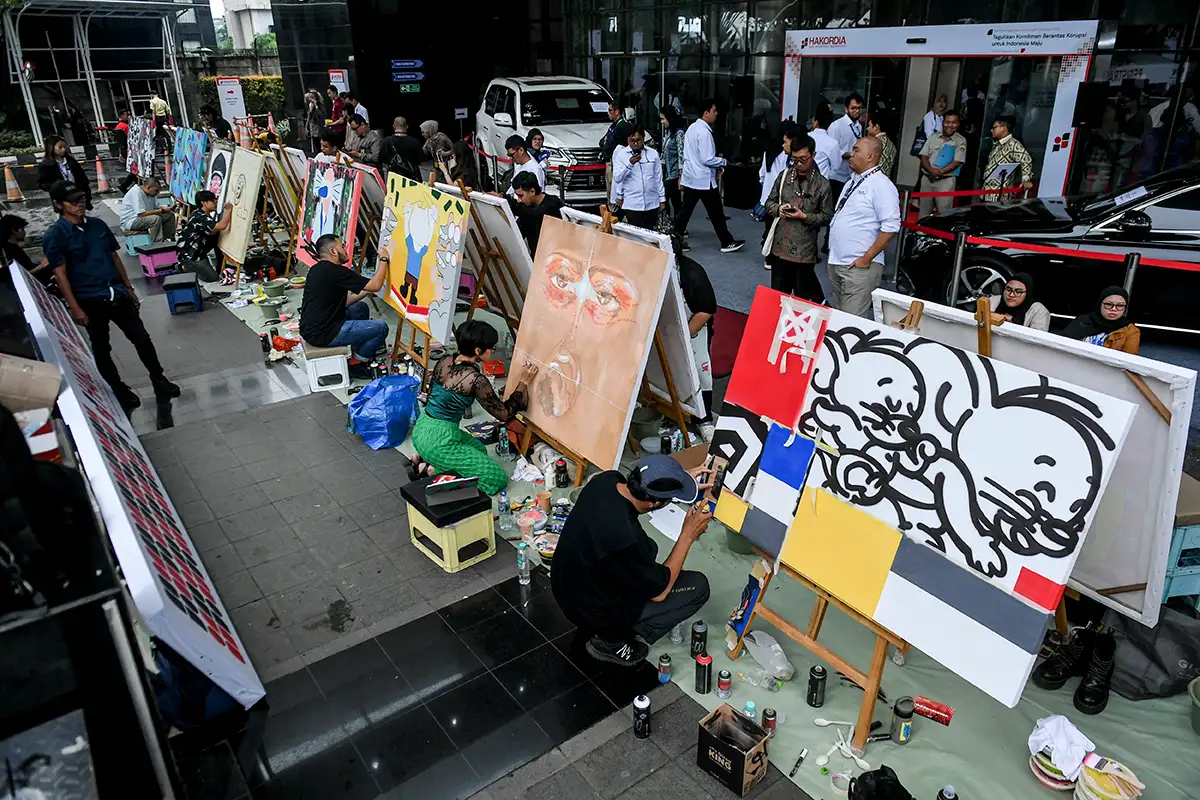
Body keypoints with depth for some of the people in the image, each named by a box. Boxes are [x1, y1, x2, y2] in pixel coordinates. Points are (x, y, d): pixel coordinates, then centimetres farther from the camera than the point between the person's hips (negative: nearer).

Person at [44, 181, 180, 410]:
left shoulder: (98, 225, 7)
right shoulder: (55, 235, -9)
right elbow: (60, 274, -11)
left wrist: (129, 288, 13)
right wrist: (75, 308, -15)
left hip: (118, 295, 4)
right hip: (90, 302, -4)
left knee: (141, 338, 7)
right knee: (101, 349, 10)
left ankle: (159, 380, 22)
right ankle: (119, 390, 24)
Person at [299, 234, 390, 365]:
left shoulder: (319, 269, 12)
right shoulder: (334, 271, -19)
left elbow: (341, 302, 16)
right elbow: (375, 285, -18)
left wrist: (365, 292, 9)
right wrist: (384, 259, -6)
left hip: (311, 328, 10)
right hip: (322, 334, -10)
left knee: (361, 308, 23)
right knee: (381, 327, -5)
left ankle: (356, 351, 26)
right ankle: (358, 361, 13)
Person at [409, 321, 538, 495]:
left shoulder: (444, 360, -1)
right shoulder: (476, 380, -23)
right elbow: (504, 414, -11)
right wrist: (524, 382, -5)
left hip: (421, 428, 9)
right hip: (438, 440, -9)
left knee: (479, 449, 32)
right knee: (498, 478, -3)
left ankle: (424, 457, 14)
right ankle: (433, 470, -5)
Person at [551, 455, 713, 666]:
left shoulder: (604, 480, -16)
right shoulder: (627, 539, -37)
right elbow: (659, 592, -18)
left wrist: (680, 482, 0)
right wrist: (688, 535, -13)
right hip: (595, 613, -8)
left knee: (648, 547, 26)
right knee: (698, 586, -3)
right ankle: (615, 642, 2)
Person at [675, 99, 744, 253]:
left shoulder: (692, 127, 8)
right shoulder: (704, 132, -19)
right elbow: (707, 159, -22)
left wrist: (715, 165, 16)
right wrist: (723, 162, -5)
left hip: (690, 178, 8)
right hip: (704, 180, -8)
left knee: (685, 210, 12)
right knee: (716, 213, 2)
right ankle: (727, 242, 12)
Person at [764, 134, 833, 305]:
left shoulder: (822, 184, -5)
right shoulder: (784, 176, 4)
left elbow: (827, 217, -2)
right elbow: (769, 202, 11)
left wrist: (804, 216, -17)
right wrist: (778, 209, -11)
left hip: (805, 250, -3)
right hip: (780, 246, 3)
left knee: (802, 297, 7)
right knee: (778, 293, 12)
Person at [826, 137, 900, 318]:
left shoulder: (881, 185, -12)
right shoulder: (853, 182, 15)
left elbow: (890, 227, -18)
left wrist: (867, 258, -18)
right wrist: (834, 255, 16)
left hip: (859, 266, -9)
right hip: (836, 262, 9)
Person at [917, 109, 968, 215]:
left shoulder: (961, 141, 1)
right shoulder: (933, 137, 11)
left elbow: (957, 162, -7)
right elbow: (924, 157, 5)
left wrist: (940, 172, -18)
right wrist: (931, 170, -14)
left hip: (945, 181, -4)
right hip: (927, 179, 4)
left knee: (944, 213, -8)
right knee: (924, 212, 7)